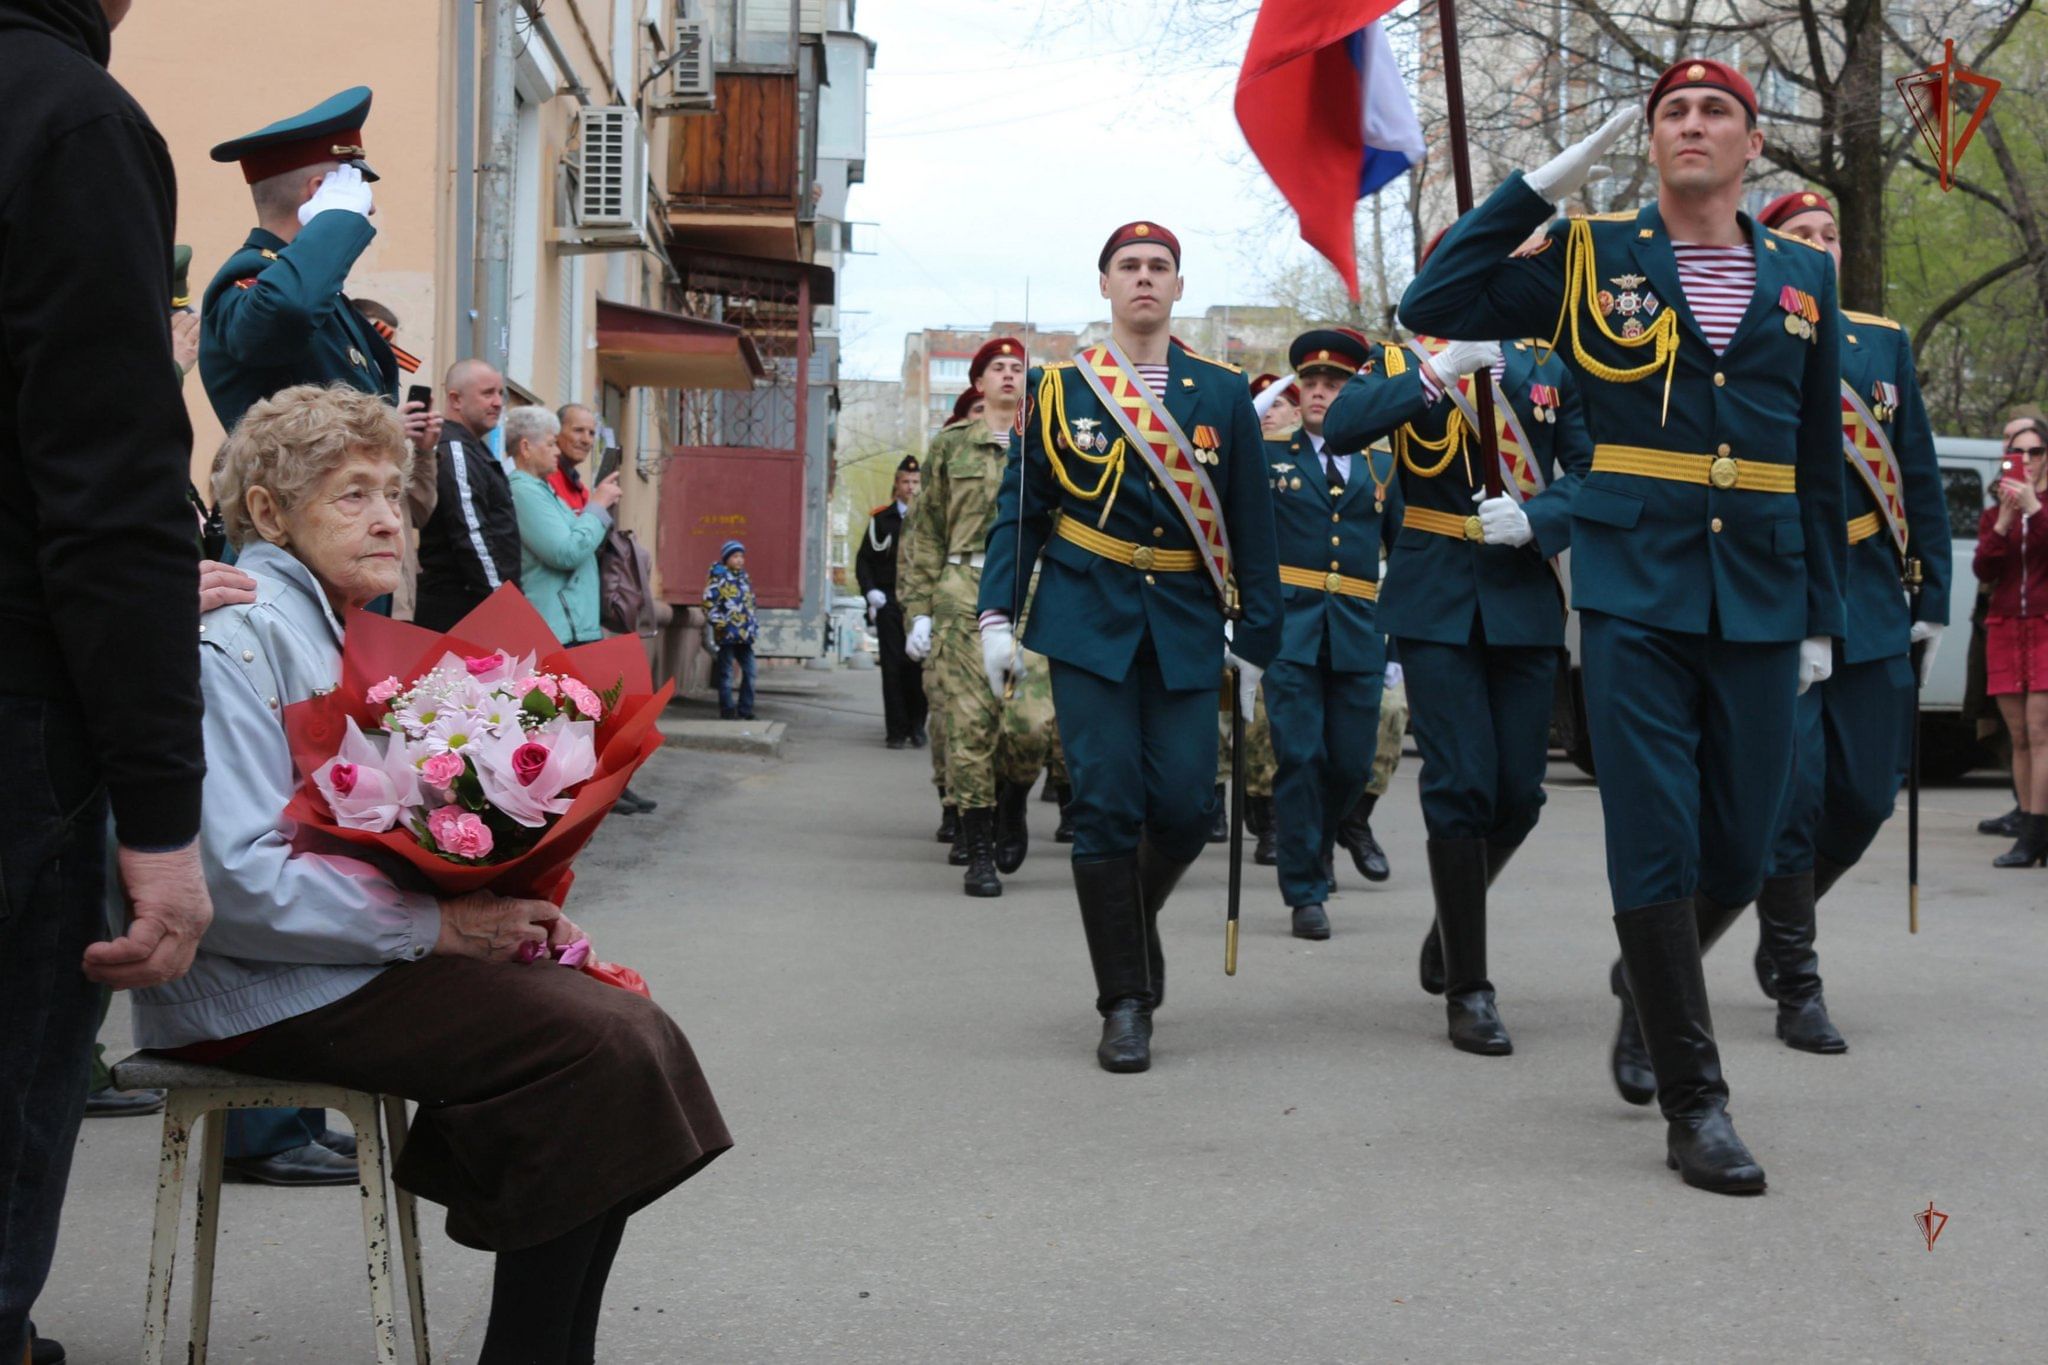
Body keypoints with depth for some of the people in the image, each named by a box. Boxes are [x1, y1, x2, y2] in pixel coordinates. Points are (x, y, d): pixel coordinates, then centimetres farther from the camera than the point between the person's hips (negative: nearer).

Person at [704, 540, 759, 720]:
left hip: (745, 635, 7)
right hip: (726, 635, -7)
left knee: (749, 672, 6)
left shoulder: (744, 578, 16)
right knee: (726, 674, 1)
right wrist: (719, 623, -17)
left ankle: (745, 710, 13)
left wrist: (754, 626, 17)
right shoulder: (718, 578, -6)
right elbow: (709, 604, -12)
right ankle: (727, 710, 6)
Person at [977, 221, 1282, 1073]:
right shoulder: (1059, 391, 5)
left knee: (1184, 808, -4)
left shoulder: (1222, 393, 6)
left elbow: (1251, 524, 7)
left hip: (1187, 627, 1)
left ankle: (1136, 921, 29)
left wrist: (1258, 641, 4)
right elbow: (1020, 510, 6)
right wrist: (998, 616, -4)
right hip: (1088, 622, -1)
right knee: (1108, 805, -7)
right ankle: (1125, 1003, 1)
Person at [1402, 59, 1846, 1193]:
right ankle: (1694, 1106, 2)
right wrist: (1540, 187, -7)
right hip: (1635, 598, -3)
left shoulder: (1803, 281, 11)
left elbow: (1819, 466, 14)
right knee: (1656, 843, -5)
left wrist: (1821, 617, 10)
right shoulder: (1592, 259, 3)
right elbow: (1431, 308, -6)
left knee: (1740, 847, 7)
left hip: (1759, 606, 3)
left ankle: (1646, 980, 38)